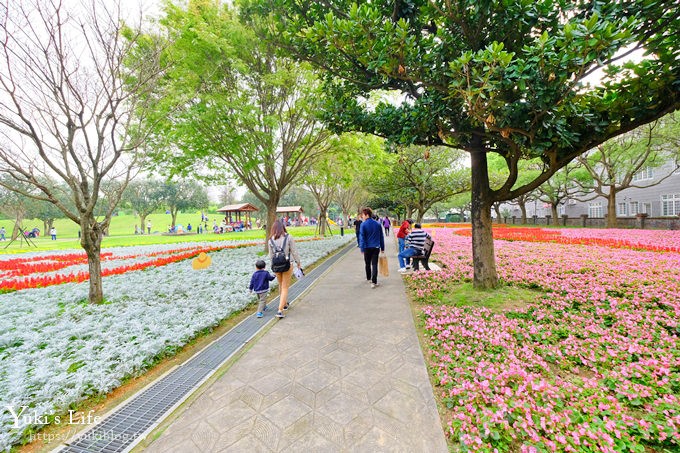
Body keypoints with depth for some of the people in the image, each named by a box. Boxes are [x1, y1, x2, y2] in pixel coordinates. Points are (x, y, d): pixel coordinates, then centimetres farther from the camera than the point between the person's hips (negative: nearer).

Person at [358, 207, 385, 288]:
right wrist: (382, 248, 15)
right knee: (374, 264, 2)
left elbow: (362, 237, -10)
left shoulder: (363, 224, -9)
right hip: (376, 247, 2)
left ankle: (368, 278, 35)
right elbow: (381, 237, 8)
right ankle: (374, 282, -5)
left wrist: (362, 248, -6)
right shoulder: (378, 224, 4)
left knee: (368, 263, 17)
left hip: (367, 247, -2)